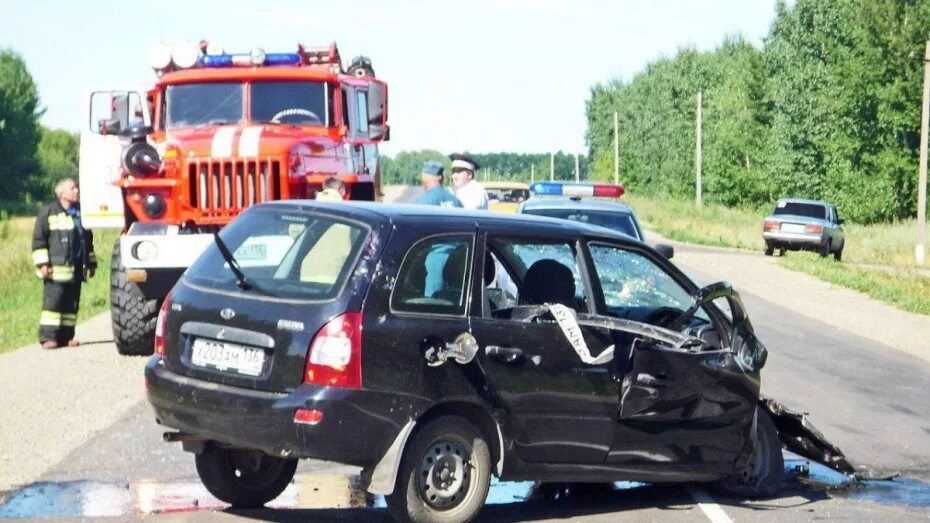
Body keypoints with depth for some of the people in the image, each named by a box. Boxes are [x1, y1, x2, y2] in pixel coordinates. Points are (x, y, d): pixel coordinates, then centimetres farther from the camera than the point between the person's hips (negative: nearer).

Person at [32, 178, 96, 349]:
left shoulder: (81, 213, 19)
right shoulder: (48, 213, 0)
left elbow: (88, 240, 27)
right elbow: (38, 240, -4)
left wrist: (91, 263, 25)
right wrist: (42, 264, -11)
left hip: (76, 268, 6)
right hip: (57, 268, -6)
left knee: (72, 303, 5)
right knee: (53, 301, -11)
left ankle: (66, 336, 11)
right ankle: (48, 337, -11)